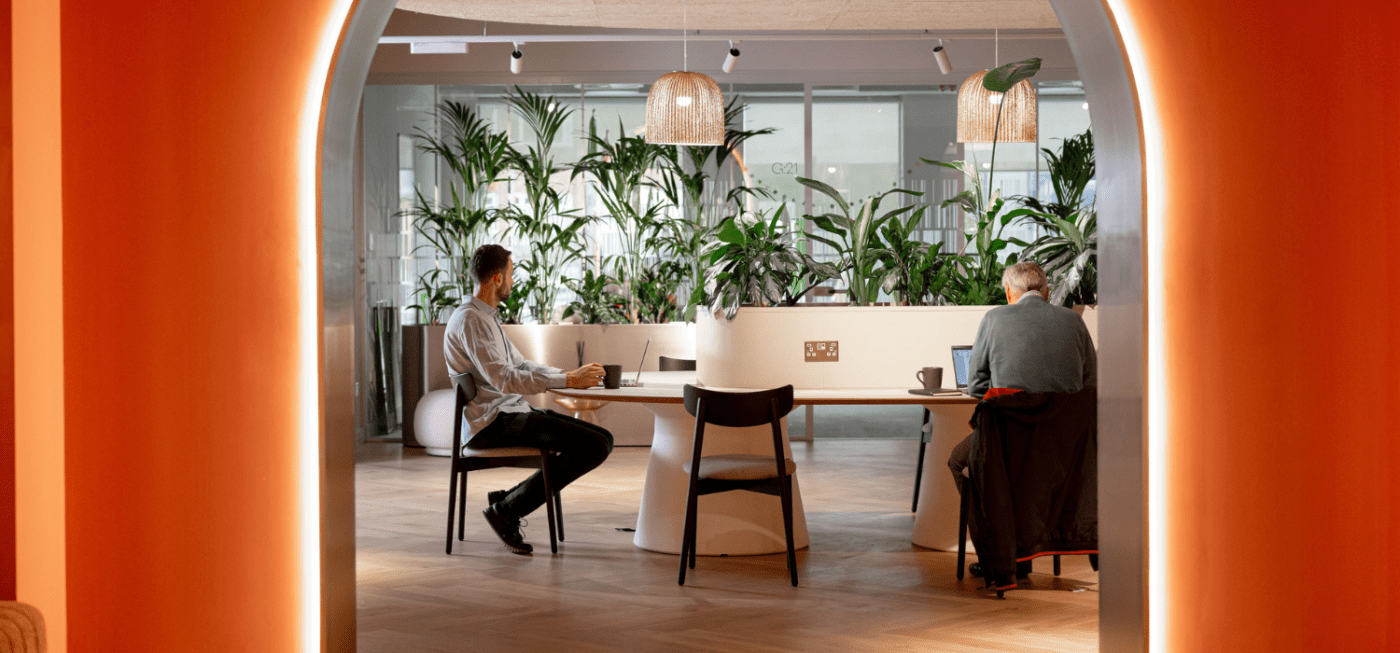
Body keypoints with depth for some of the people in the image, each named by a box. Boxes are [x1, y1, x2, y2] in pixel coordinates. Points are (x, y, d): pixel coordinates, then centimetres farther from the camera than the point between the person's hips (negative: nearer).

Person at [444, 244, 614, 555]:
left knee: (602, 440, 1)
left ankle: (508, 502, 3)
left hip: (512, 413, 10)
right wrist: (568, 381, -23)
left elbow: (519, 364, 24)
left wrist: (569, 374, 9)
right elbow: (503, 379, -24)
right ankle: (506, 510, -9)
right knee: (593, 445, -20)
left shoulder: (486, 317, 20)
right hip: (494, 423, -10)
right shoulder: (470, 320, -14)